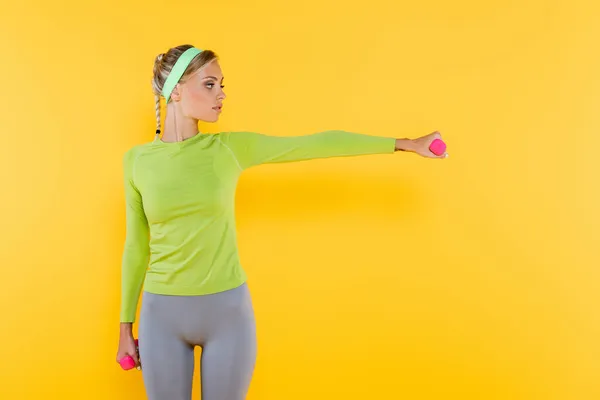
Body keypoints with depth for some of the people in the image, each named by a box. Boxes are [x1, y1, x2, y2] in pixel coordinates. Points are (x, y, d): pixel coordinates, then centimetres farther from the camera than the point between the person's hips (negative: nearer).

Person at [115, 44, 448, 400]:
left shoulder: (230, 148, -5)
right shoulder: (137, 160, -2)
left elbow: (319, 144, -4)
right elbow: (136, 246, 5)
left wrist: (404, 143, 0)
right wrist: (126, 325, 9)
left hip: (228, 311, 0)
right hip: (163, 314, 1)